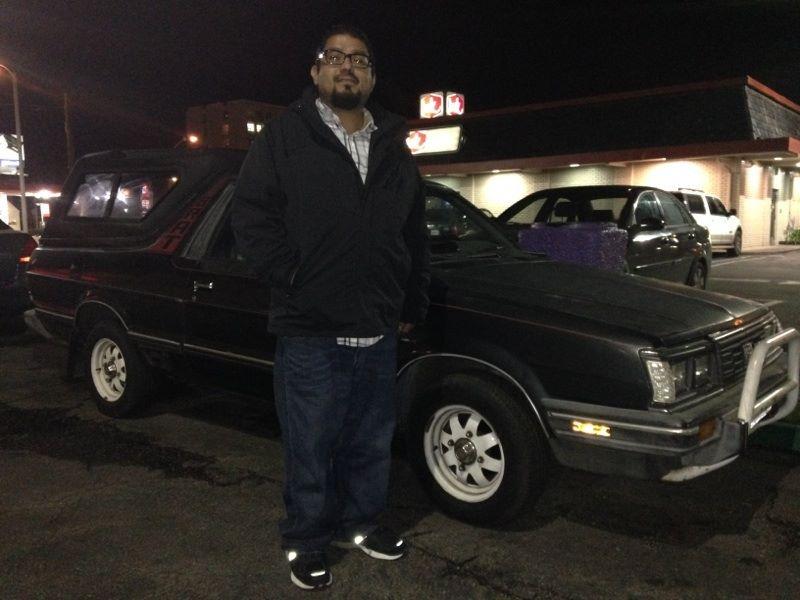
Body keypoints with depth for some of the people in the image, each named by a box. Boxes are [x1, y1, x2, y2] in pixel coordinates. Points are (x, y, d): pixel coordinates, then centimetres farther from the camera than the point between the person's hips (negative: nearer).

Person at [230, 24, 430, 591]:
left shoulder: (394, 150, 13)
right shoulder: (285, 137, 0)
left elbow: (415, 236, 17)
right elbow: (251, 216, -6)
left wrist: (412, 305, 15)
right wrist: (295, 280, -13)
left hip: (379, 332, 5)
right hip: (310, 332, -4)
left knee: (371, 443, 16)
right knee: (311, 447, 8)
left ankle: (361, 522, 37)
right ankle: (306, 540, 27)